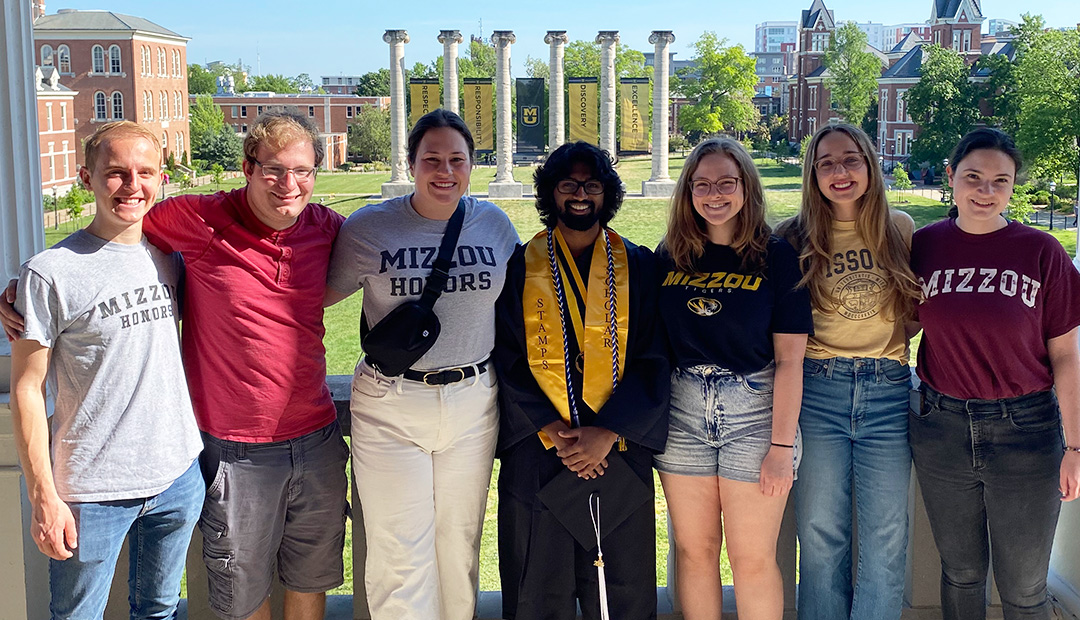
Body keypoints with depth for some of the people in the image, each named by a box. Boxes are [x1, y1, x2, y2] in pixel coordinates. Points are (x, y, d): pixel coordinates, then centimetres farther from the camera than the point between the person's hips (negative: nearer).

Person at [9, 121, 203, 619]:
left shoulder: (169, 257, 4)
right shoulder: (52, 273, -12)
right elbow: (27, 390, -9)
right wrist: (43, 498, -11)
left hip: (178, 477, 5)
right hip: (91, 490, -4)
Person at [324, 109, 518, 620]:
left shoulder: (495, 224, 4)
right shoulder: (368, 227, -4)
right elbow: (319, 295, 7)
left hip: (473, 402, 3)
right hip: (390, 405, -2)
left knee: (460, 543, 15)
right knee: (399, 552, 0)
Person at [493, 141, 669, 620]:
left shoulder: (638, 266, 7)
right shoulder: (521, 266, 6)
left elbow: (652, 360, 0)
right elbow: (508, 361, -1)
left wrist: (606, 433, -12)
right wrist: (555, 433, -12)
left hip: (619, 451, 1)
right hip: (537, 454, 0)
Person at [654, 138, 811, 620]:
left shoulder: (776, 256, -4)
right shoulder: (671, 256, 5)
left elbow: (789, 360, -7)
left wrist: (782, 445, -11)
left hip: (754, 412, -3)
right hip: (682, 413, 3)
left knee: (753, 558, 2)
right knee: (694, 549, 11)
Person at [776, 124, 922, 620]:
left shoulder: (900, 229, 7)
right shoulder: (795, 238, 3)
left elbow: (919, 310, 18)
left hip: (888, 392, 1)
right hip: (818, 392, -1)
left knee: (885, 541, 4)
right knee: (819, 535, 5)